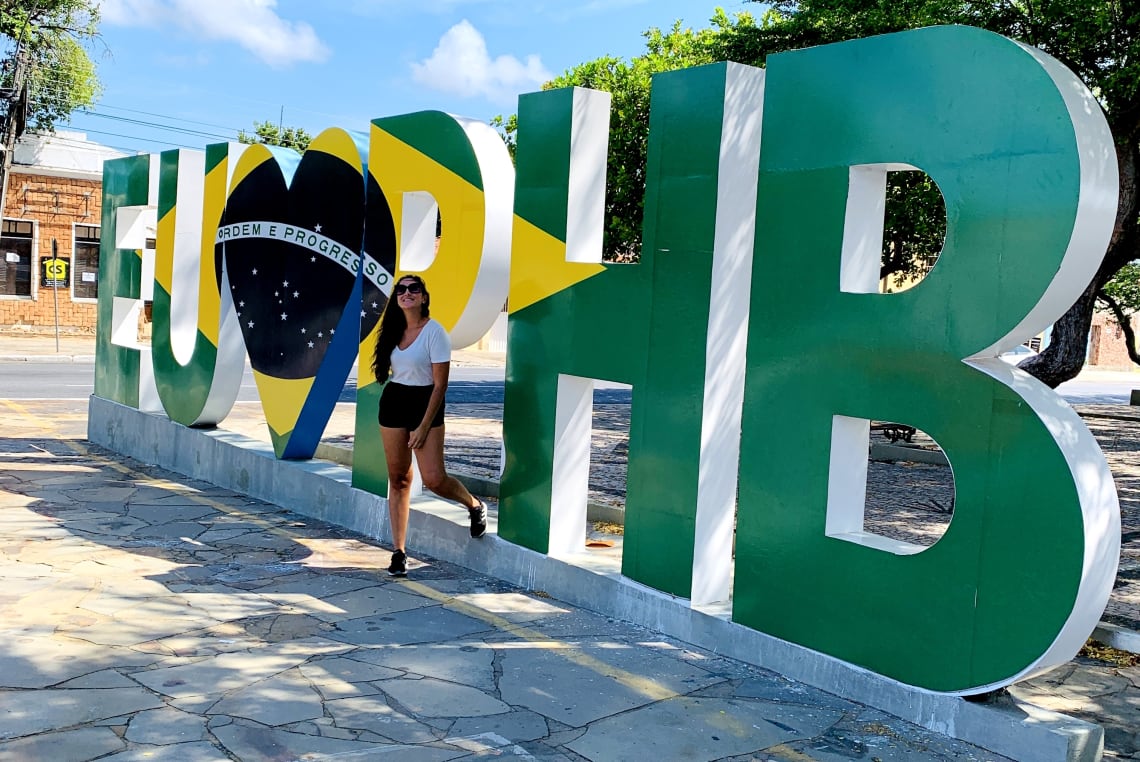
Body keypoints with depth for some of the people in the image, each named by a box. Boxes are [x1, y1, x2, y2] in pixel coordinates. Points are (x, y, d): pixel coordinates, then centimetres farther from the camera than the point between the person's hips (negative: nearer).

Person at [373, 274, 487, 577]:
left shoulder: (434, 332, -12)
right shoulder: (394, 330, 7)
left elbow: (440, 384, -13)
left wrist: (424, 426, -16)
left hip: (424, 403, -5)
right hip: (393, 402, 5)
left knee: (434, 479, -14)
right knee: (398, 479, 6)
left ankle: (475, 506, 18)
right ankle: (399, 552, 13)